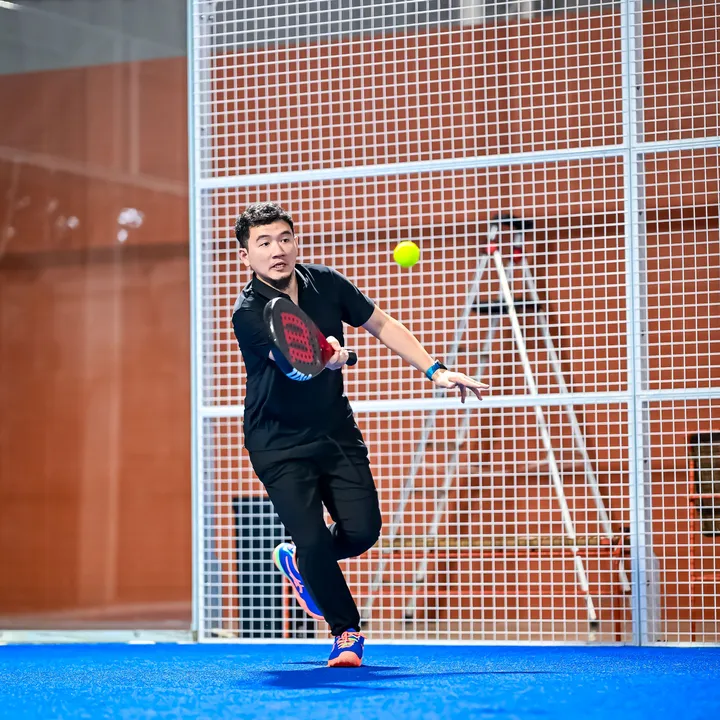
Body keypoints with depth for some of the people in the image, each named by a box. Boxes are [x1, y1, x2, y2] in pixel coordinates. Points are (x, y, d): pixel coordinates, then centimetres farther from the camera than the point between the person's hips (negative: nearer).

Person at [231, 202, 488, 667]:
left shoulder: (326, 283, -5)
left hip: (336, 430, 4)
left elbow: (382, 325, 8)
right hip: (279, 443, -4)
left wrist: (436, 371, 2)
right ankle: (347, 630, 11)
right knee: (313, 539, -14)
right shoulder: (249, 313, -21)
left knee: (361, 530, -9)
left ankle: (298, 560, 25)